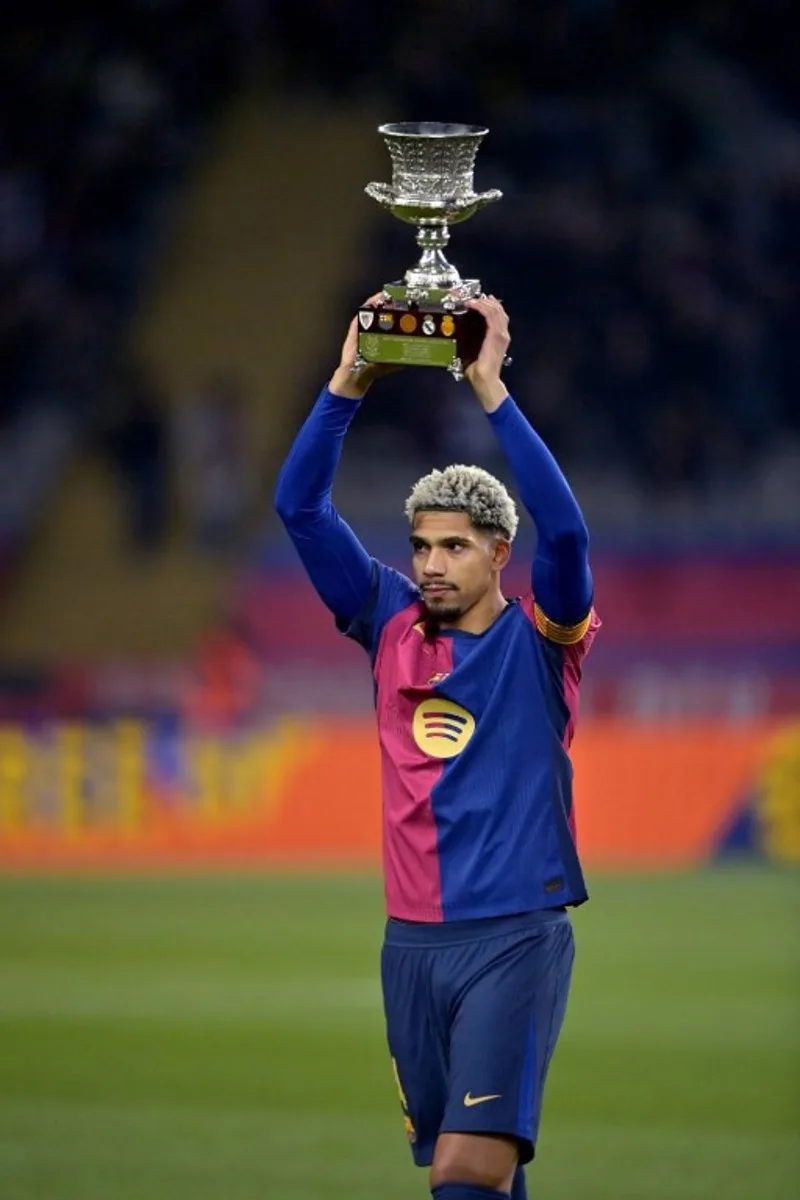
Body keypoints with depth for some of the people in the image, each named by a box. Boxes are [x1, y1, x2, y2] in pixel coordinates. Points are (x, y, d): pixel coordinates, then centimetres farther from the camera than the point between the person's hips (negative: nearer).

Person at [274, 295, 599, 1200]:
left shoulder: (541, 638, -1)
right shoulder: (393, 627, 8)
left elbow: (562, 528, -20)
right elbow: (299, 507, 4)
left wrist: (492, 392, -20)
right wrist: (349, 383, -6)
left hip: (515, 937, -5)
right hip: (412, 941, 5)